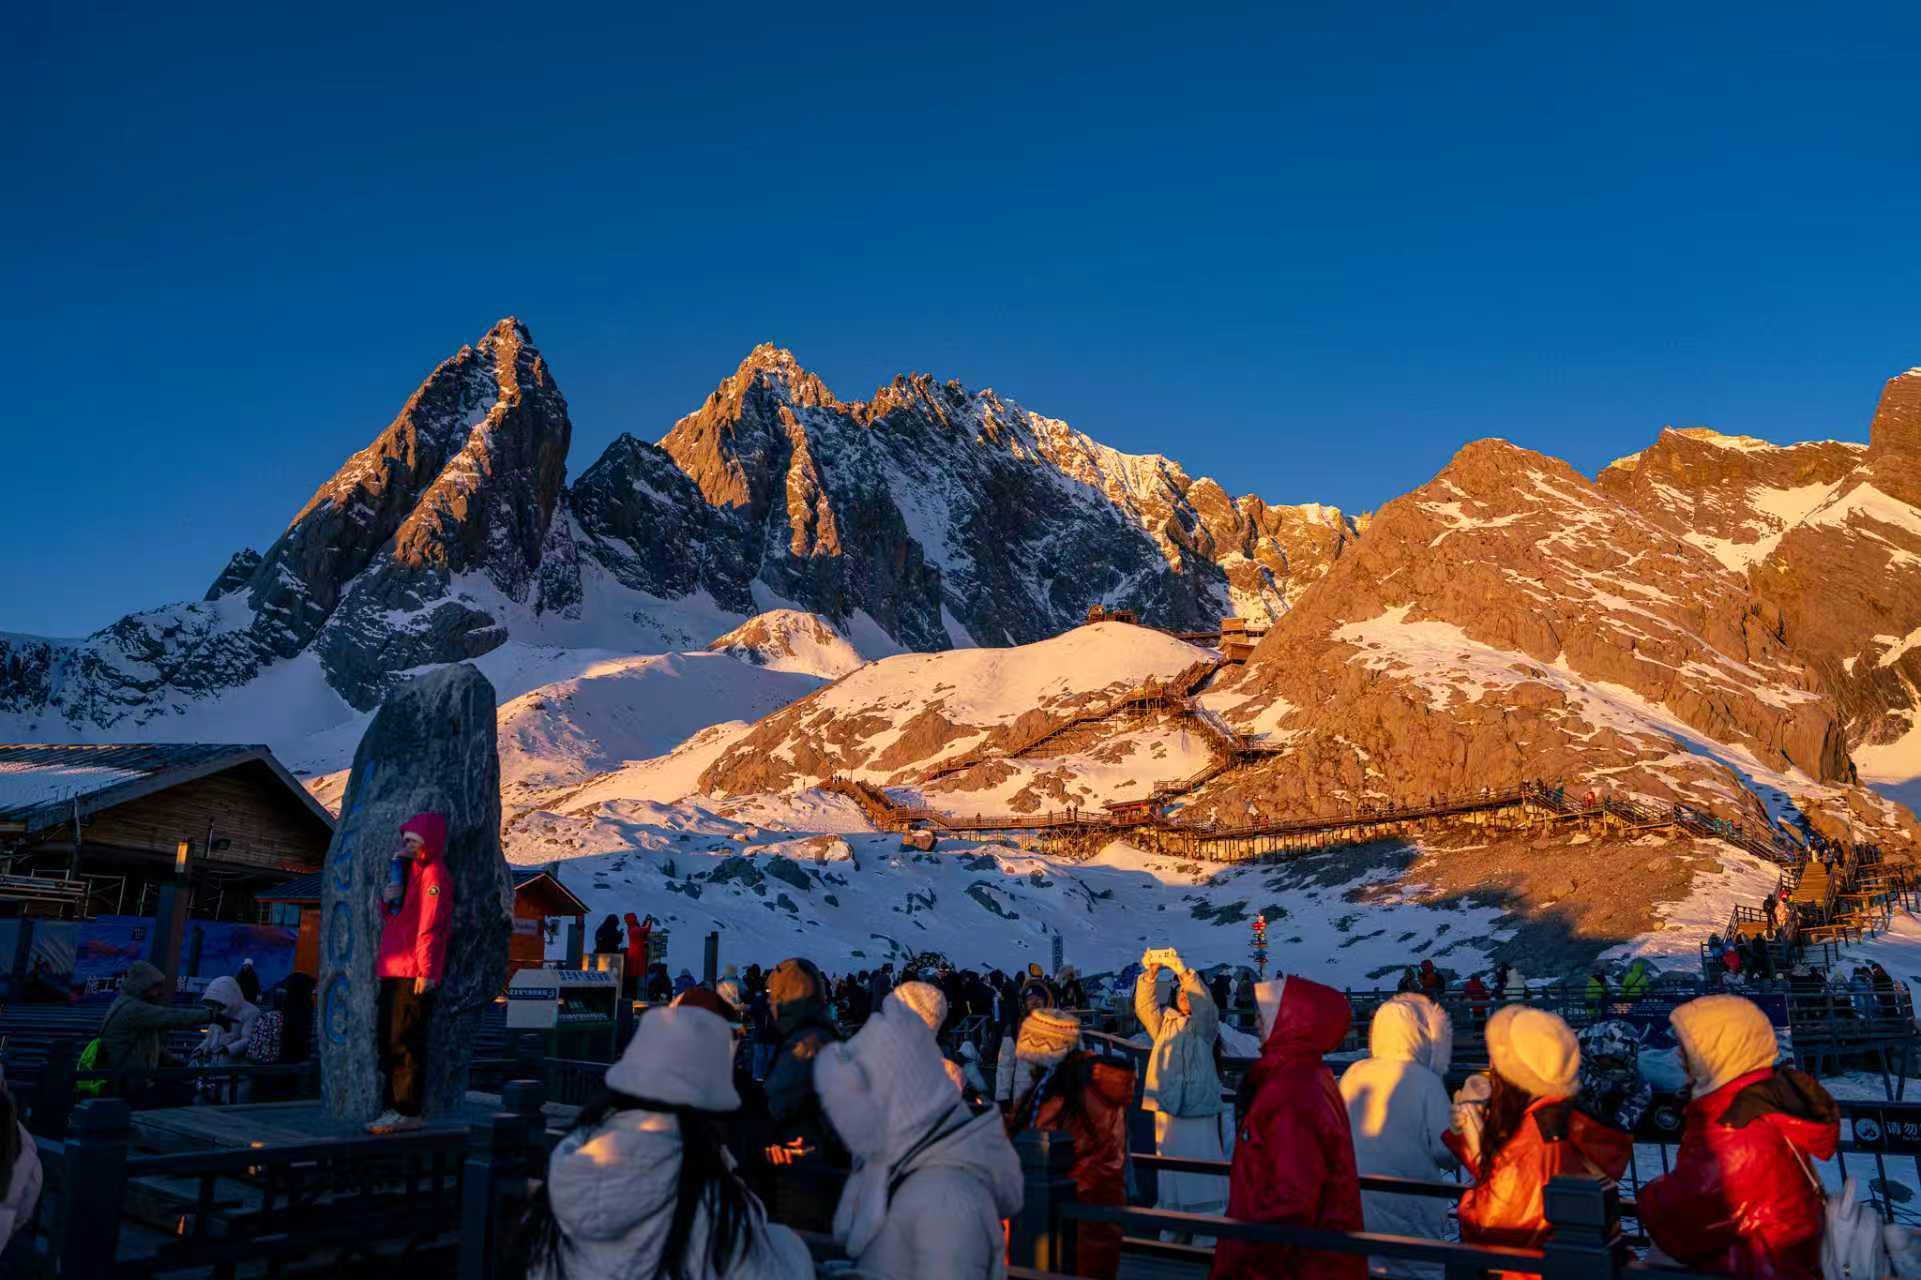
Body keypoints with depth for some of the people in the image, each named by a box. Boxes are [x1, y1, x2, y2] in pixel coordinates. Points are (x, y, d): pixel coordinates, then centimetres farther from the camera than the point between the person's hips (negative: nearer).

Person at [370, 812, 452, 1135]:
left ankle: (408, 1112, -4)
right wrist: (386, 899, 2)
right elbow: (390, 917, 25)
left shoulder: (433, 873, -9)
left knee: (404, 1042, -8)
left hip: (414, 973, -9)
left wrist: (426, 971, -21)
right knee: (387, 1039, 12)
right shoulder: (407, 870, 20)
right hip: (393, 970, 9)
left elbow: (431, 924, -16)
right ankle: (393, 1107, 19)